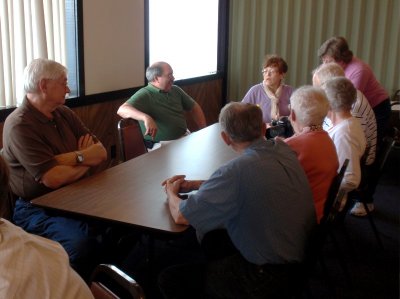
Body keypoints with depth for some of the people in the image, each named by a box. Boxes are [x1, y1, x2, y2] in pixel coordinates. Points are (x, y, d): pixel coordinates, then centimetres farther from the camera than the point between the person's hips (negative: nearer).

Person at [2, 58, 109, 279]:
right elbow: (53, 178, -23)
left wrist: (76, 157, -16)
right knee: (83, 243, -34)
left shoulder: (64, 113, 9)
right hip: (38, 209, -7)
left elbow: (100, 153, 5)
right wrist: (85, 161, -5)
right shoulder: (19, 125, -15)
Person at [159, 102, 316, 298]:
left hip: (268, 276, -8)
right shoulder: (284, 150, -5)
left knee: (170, 279, 3)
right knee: (211, 240, 26)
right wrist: (194, 184, 10)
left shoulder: (237, 170, -28)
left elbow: (180, 216, -19)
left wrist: (171, 193, 4)